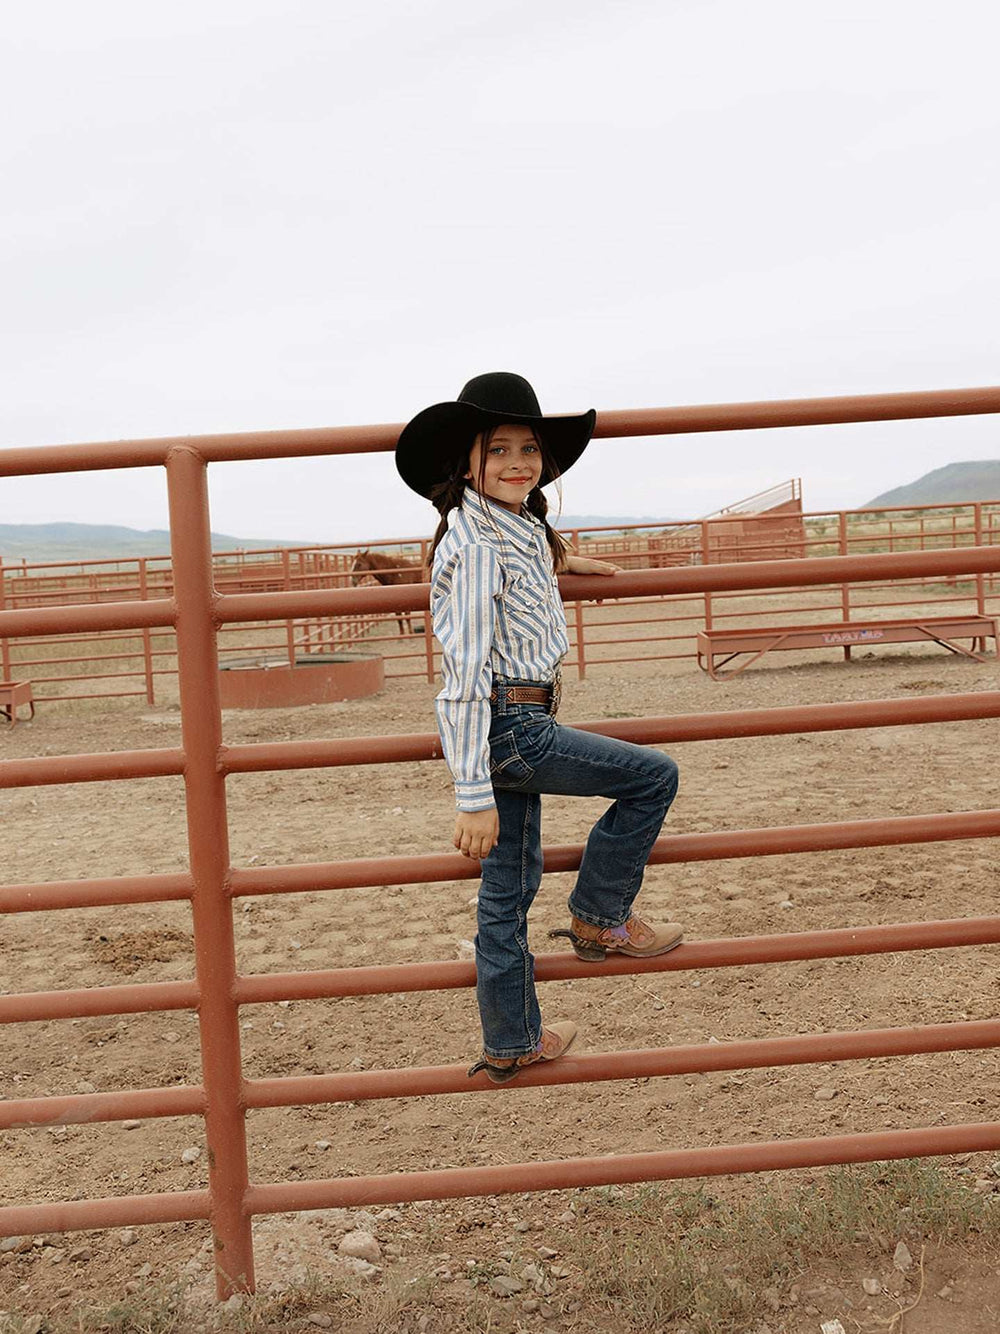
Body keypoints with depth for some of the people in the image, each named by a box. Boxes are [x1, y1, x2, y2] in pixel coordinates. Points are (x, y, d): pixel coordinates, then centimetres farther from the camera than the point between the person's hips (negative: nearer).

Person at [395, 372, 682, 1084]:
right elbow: (466, 675, -22)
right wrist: (473, 796, -23)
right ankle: (599, 918, 14)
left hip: (519, 727, 9)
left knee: (510, 889, 15)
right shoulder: (476, 547, -18)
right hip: (506, 727, -9)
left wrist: (559, 563, 37)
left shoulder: (522, 529, 10)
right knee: (654, 775, -1)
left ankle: (512, 1044, 29)